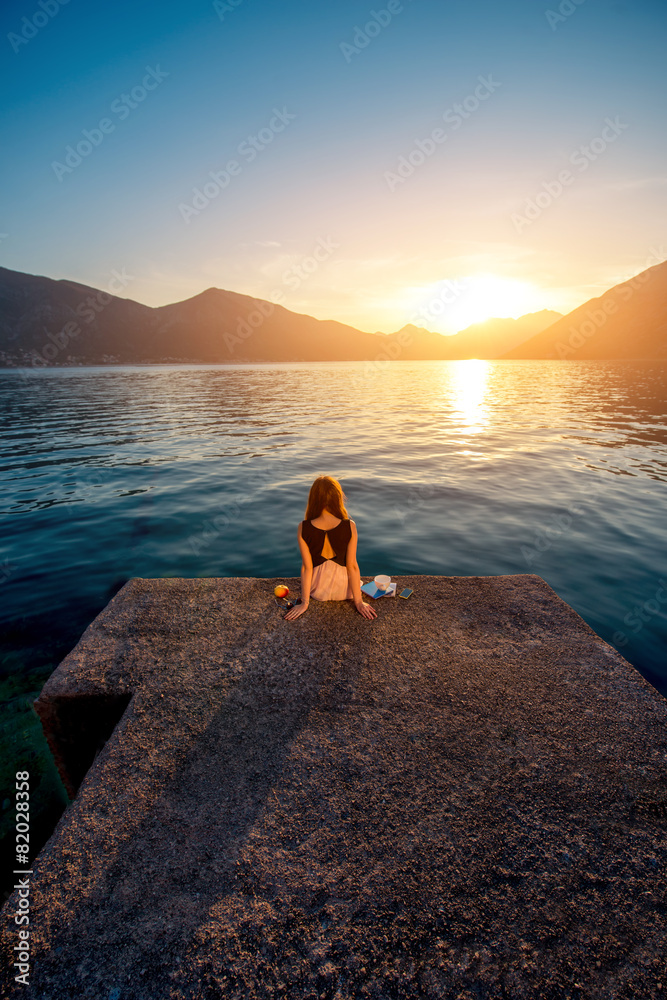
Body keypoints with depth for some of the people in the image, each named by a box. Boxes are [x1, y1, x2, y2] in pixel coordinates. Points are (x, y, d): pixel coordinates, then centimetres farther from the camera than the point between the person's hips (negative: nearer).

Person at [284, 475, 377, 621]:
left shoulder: (303, 528, -19)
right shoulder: (349, 527, -21)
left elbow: (306, 567, -14)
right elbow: (352, 566, -15)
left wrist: (304, 602, -4)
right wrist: (358, 601, -4)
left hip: (317, 591, 1)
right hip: (343, 590, 0)